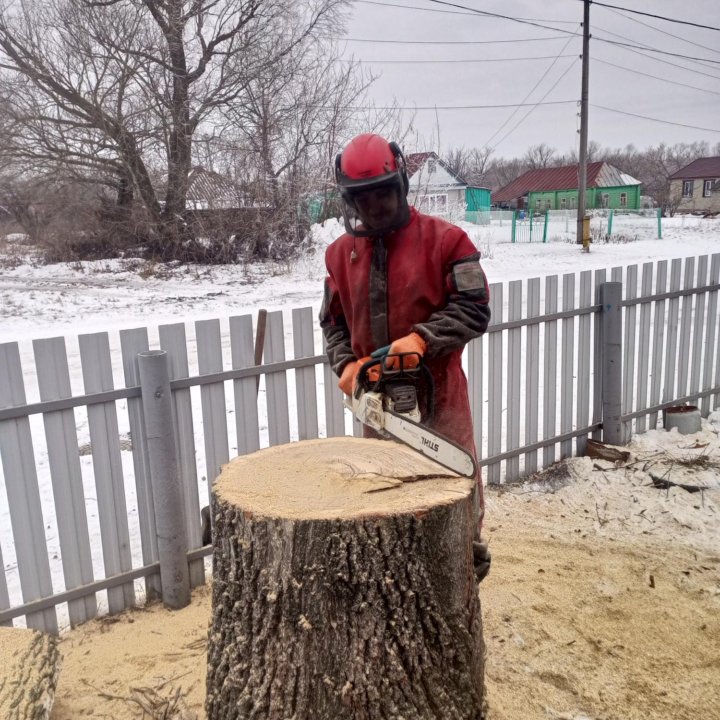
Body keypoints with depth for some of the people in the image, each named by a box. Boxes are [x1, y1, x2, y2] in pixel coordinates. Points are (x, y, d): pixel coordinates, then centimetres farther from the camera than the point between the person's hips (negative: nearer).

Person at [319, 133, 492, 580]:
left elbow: (474, 308, -13)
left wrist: (422, 338, -27)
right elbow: (334, 321, 9)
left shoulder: (444, 239, -8)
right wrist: (346, 364, -9)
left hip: (437, 392, -4)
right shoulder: (341, 253, 7)